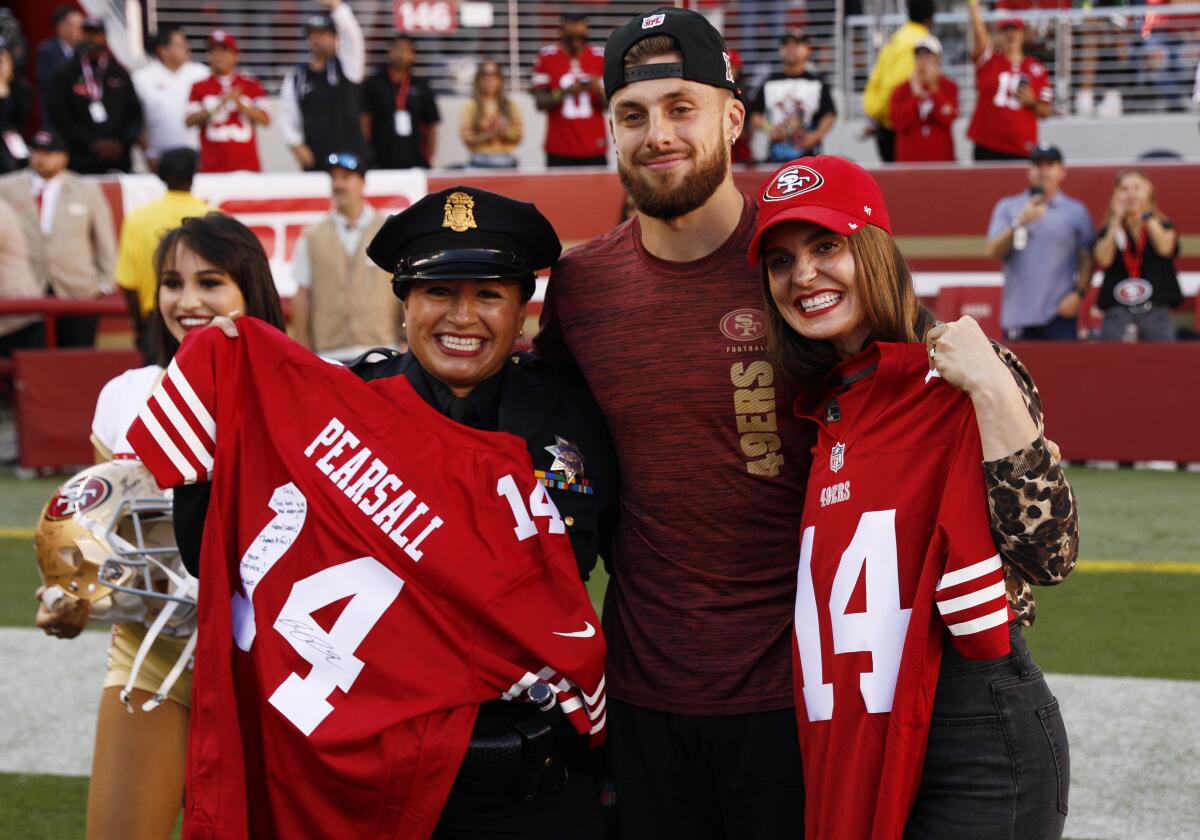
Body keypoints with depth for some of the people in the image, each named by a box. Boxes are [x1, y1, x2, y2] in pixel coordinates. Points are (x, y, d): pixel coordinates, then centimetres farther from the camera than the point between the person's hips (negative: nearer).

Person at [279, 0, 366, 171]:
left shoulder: (346, 66, 4)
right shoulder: (296, 76, 9)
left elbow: (352, 34, -12)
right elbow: (287, 114, 8)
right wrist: (296, 145, -5)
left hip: (348, 156, -2)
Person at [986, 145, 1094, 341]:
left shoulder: (1077, 211, 10)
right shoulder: (1007, 207, 12)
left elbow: (1087, 259, 7)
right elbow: (993, 251, 1)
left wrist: (1078, 293, -7)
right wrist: (1019, 222, -11)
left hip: (1060, 314, -1)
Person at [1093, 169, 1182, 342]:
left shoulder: (1164, 226, 12)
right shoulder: (1108, 231, 12)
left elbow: (1165, 248, -11)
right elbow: (1104, 259, -8)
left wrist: (1147, 213, -5)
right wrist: (1117, 219, -5)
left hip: (1156, 312, 0)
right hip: (1118, 313, 0)